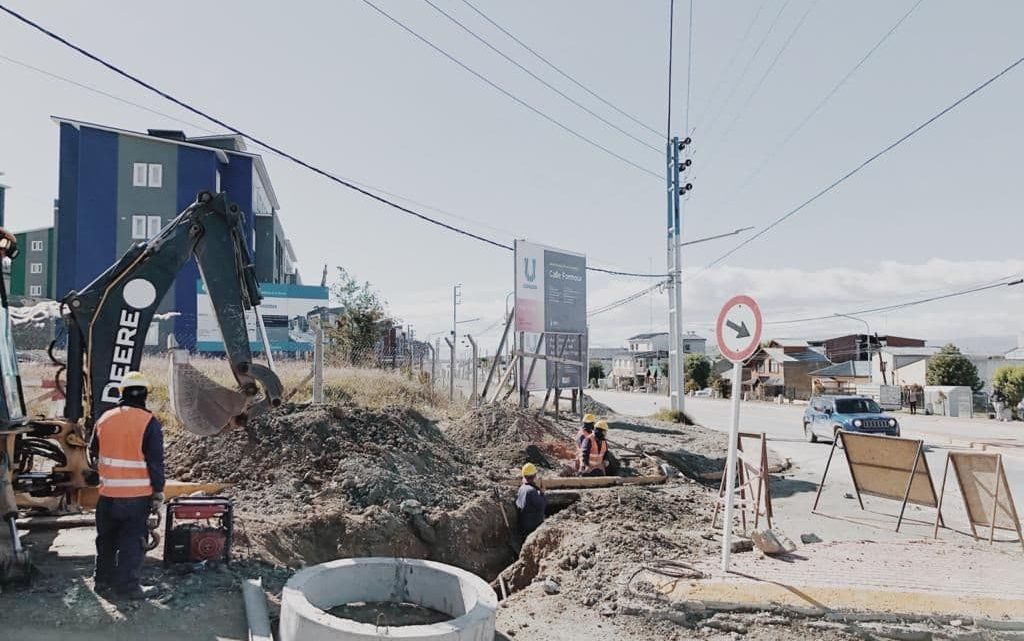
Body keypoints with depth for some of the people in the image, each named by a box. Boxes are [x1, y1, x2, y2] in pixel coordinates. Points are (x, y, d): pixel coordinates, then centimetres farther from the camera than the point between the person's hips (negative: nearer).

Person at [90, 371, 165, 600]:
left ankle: (103, 580, 29)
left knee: (106, 538, 19)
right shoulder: (149, 423, -14)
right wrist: (158, 492, -4)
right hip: (137, 495, -4)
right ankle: (127, 584, 8)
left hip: (108, 493, 4)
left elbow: (94, 451, 16)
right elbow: (156, 463, -13)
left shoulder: (105, 418, 1)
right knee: (132, 540, 5)